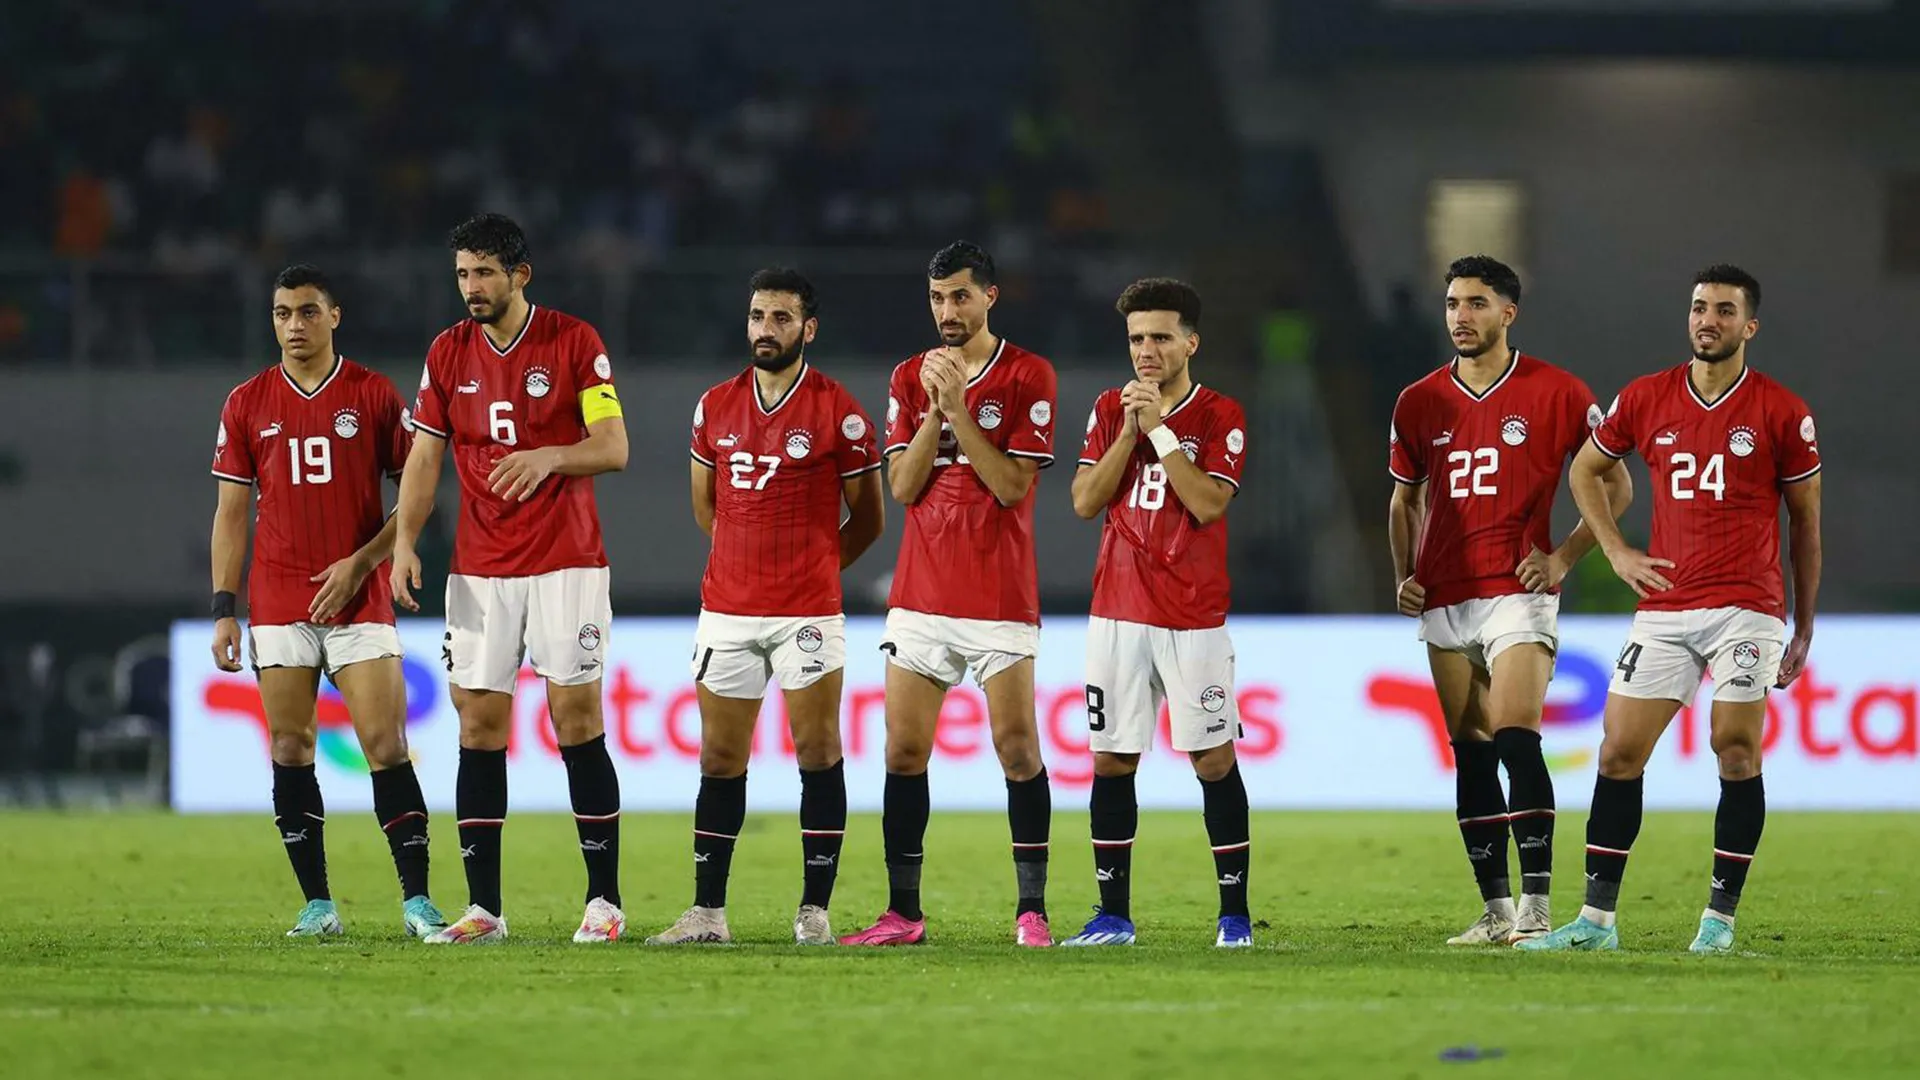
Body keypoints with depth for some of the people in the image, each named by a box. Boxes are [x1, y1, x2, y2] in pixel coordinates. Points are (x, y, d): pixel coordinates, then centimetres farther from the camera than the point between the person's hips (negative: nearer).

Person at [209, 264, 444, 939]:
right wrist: (224, 609, 2)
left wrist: (360, 562, -9)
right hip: (278, 605, 2)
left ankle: (417, 900, -9)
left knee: (386, 745, -10)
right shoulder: (248, 404, 7)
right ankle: (317, 904, 8)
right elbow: (231, 511, 9)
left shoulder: (374, 396, 2)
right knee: (290, 750, 2)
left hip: (358, 601, -2)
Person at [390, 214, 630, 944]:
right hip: (478, 570, 4)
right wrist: (405, 540, -5)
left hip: (566, 562, -4)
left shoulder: (574, 343, -3)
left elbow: (613, 447, -6)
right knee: (479, 726, 0)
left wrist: (551, 456, -25)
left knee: (576, 720, -6)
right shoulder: (449, 352, 8)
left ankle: (604, 900, 0)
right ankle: (483, 908, 3)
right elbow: (425, 455, 8)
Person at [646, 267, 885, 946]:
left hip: (807, 614, -4)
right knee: (719, 758, 6)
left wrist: (811, 567, 9)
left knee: (818, 754, -3)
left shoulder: (838, 412, -4)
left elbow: (867, 519, 4)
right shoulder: (715, 407, 8)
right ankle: (707, 911, 10)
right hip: (725, 610, 4)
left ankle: (815, 909, 1)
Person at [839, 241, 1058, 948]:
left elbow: (1012, 485, -11)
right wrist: (935, 407, -10)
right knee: (904, 752, 2)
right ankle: (903, 912, 7)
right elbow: (904, 486, 1)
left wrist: (959, 408, -16)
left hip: (1001, 594, -4)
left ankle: (1032, 910, -1)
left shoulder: (1029, 377, -3)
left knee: (1017, 749, -7)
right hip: (920, 595, 4)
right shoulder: (910, 379, 10)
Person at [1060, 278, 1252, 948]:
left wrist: (1159, 429, -14)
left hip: (1194, 618, -4)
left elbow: (1208, 503, -14)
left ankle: (1235, 914, 2)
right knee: (1110, 759, 3)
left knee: (1213, 759, -4)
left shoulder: (1219, 416, -2)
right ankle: (1113, 915, 9)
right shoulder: (1110, 410, 10)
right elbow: (1085, 501, 1)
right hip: (1117, 613, 4)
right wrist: (1129, 431, -8)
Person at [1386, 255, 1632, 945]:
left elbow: (1616, 485, 5)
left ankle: (1535, 905, -19)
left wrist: (1564, 556, -6)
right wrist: (1403, 574, 7)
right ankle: (1496, 911, 11)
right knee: (1471, 755, 6)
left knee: (1515, 738, -18)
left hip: (1518, 591, -5)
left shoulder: (1556, 393, -2)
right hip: (1443, 600, 5)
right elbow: (1405, 499, 23)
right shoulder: (1419, 403, 10)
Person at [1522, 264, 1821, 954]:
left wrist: (1804, 627, 6)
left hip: (1748, 606, -3)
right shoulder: (1647, 399, 6)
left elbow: (1805, 520, 6)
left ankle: (1721, 917, 2)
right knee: (1619, 751, -1)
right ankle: (1597, 919, 4)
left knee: (1737, 754, -8)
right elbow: (1585, 468, 22)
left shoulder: (1782, 413, -1)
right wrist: (1616, 551, 9)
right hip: (1664, 606, 3)